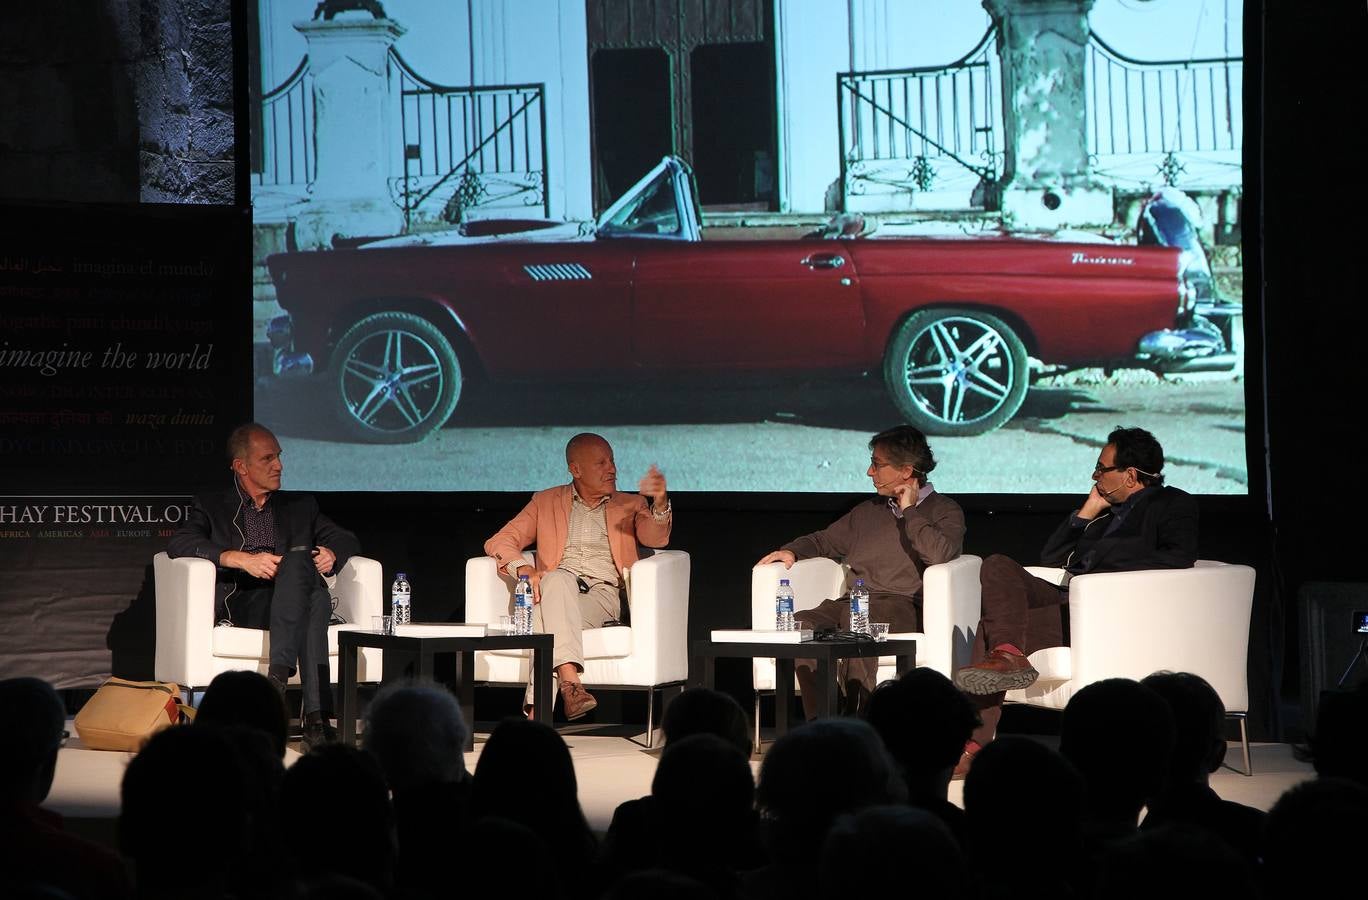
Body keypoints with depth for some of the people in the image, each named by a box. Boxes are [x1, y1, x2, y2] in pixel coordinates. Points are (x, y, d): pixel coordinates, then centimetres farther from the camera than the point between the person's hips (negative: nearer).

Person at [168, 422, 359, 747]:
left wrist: (330, 555, 0)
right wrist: (241, 558, -14)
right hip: (241, 604, -3)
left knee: (317, 597, -37)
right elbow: (179, 543, 1)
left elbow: (347, 540, 26)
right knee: (299, 559, -36)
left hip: (298, 603, 3)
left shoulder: (300, 505, 30)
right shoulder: (213, 506, 19)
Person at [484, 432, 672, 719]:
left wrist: (660, 504, -25)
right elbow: (498, 542, 11)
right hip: (555, 591, 0)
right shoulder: (546, 502, 20)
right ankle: (569, 683, -52)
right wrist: (523, 568, -13)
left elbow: (655, 538, -1)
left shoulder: (630, 505, 20)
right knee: (559, 579, -37)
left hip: (603, 594, 0)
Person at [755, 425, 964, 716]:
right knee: (803, 624, -26)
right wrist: (792, 551, 17)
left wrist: (910, 511, -1)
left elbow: (939, 554, -12)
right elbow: (824, 540, 39)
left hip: (902, 604, -6)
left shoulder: (944, 511, 10)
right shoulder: (869, 511, 29)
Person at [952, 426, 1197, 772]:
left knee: (994, 624, -23)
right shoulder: (1107, 511, 29)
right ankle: (1007, 653, -35)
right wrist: (1087, 513, 17)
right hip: (1067, 600, 8)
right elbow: (1050, 556, 29)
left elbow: (1179, 557, -13)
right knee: (997, 566, -16)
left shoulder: (1174, 505, 7)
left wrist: (1103, 562, -12)